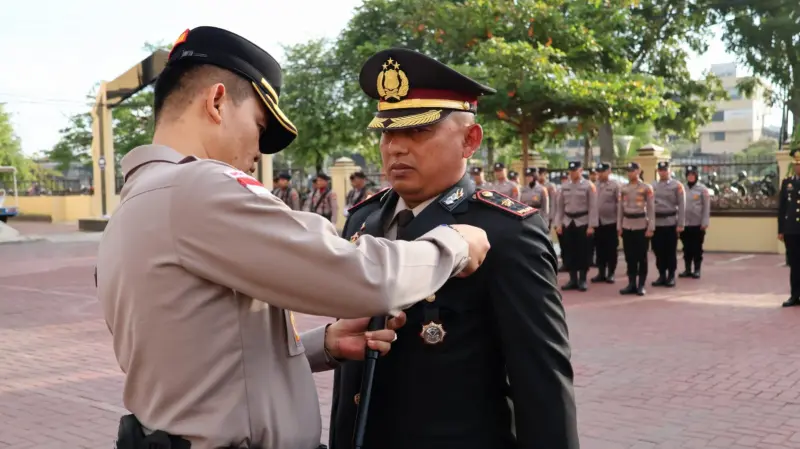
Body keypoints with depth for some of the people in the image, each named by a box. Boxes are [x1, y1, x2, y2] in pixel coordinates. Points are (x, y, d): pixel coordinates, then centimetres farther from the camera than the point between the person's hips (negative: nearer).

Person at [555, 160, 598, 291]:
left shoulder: (589, 186, -4)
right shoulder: (564, 186, 8)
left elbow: (593, 207, -7)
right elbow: (560, 206, 10)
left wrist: (591, 226, -12)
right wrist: (558, 224, 5)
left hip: (583, 223, -4)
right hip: (567, 223, 4)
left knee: (583, 252, 0)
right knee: (569, 252, 5)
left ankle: (582, 280, 8)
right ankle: (573, 279, 13)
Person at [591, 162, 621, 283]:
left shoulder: (615, 185, -3)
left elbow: (619, 204, -5)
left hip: (611, 222, -3)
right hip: (597, 222, 3)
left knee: (611, 249, 3)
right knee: (599, 249, 8)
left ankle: (611, 274, 11)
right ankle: (601, 273, 15)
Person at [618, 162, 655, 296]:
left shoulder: (647, 188, -3)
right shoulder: (623, 189, 9)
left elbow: (651, 209, -4)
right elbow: (620, 208, 12)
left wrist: (651, 228, -9)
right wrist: (619, 227, 7)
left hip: (641, 226, -4)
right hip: (627, 227, 4)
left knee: (642, 257, 2)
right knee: (629, 257, 6)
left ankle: (641, 285, 7)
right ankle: (631, 284, 12)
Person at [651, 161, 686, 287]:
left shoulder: (677, 185, 0)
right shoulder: (653, 186, 9)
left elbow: (681, 206, -3)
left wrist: (680, 224, -9)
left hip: (671, 223, -3)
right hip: (656, 223, 3)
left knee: (671, 251, 3)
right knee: (658, 251, 6)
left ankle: (671, 276, 11)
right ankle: (662, 275, 15)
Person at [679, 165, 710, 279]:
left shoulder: (702, 189, -2)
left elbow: (706, 207, -4)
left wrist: (705, 222, -10)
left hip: (698, 224, -3)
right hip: (684, 224, 3)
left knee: (697, 248, 4)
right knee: (687, 248, 9)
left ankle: (697, 270, 12)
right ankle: (687, 269, 17)